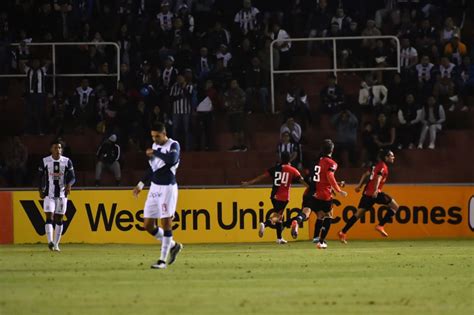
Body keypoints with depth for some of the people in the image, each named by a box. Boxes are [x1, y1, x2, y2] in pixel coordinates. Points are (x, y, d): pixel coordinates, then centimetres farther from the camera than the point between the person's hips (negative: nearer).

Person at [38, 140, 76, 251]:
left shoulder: (67, 161, 0)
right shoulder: (45, 161, 0)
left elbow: (72, 177, 0)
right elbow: (40, 177, 9)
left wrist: (69, 185, -20)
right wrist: (41, 190, 1)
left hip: (62, 195, 1)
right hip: (49, 195, -1)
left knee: (59, 220, 6)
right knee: (49, 218, -14)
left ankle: (56, 244, 13)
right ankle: (50, 241, -25)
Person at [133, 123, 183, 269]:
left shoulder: (173, 145, -10)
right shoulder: (156, 146, 12)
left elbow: (172, 160, -32)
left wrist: (155, 153, -21)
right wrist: (141, 184, 24)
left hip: (168, 188, -8)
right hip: (154, 187, 8)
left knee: (166, 223, -6)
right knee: (148, 225, 5)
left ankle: (163, 260, -1)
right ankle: (173, 245, 23)